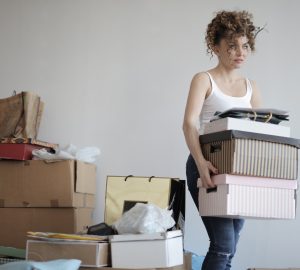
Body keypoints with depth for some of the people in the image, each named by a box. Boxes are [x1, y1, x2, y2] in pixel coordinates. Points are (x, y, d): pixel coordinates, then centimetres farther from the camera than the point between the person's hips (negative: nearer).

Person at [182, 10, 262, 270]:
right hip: (208, 167, -5)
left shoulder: (251, 87, 14)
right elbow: (189, 123, -16)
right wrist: (200, 161, -32)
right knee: (223, 245, -14)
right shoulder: (204, 79, -2)